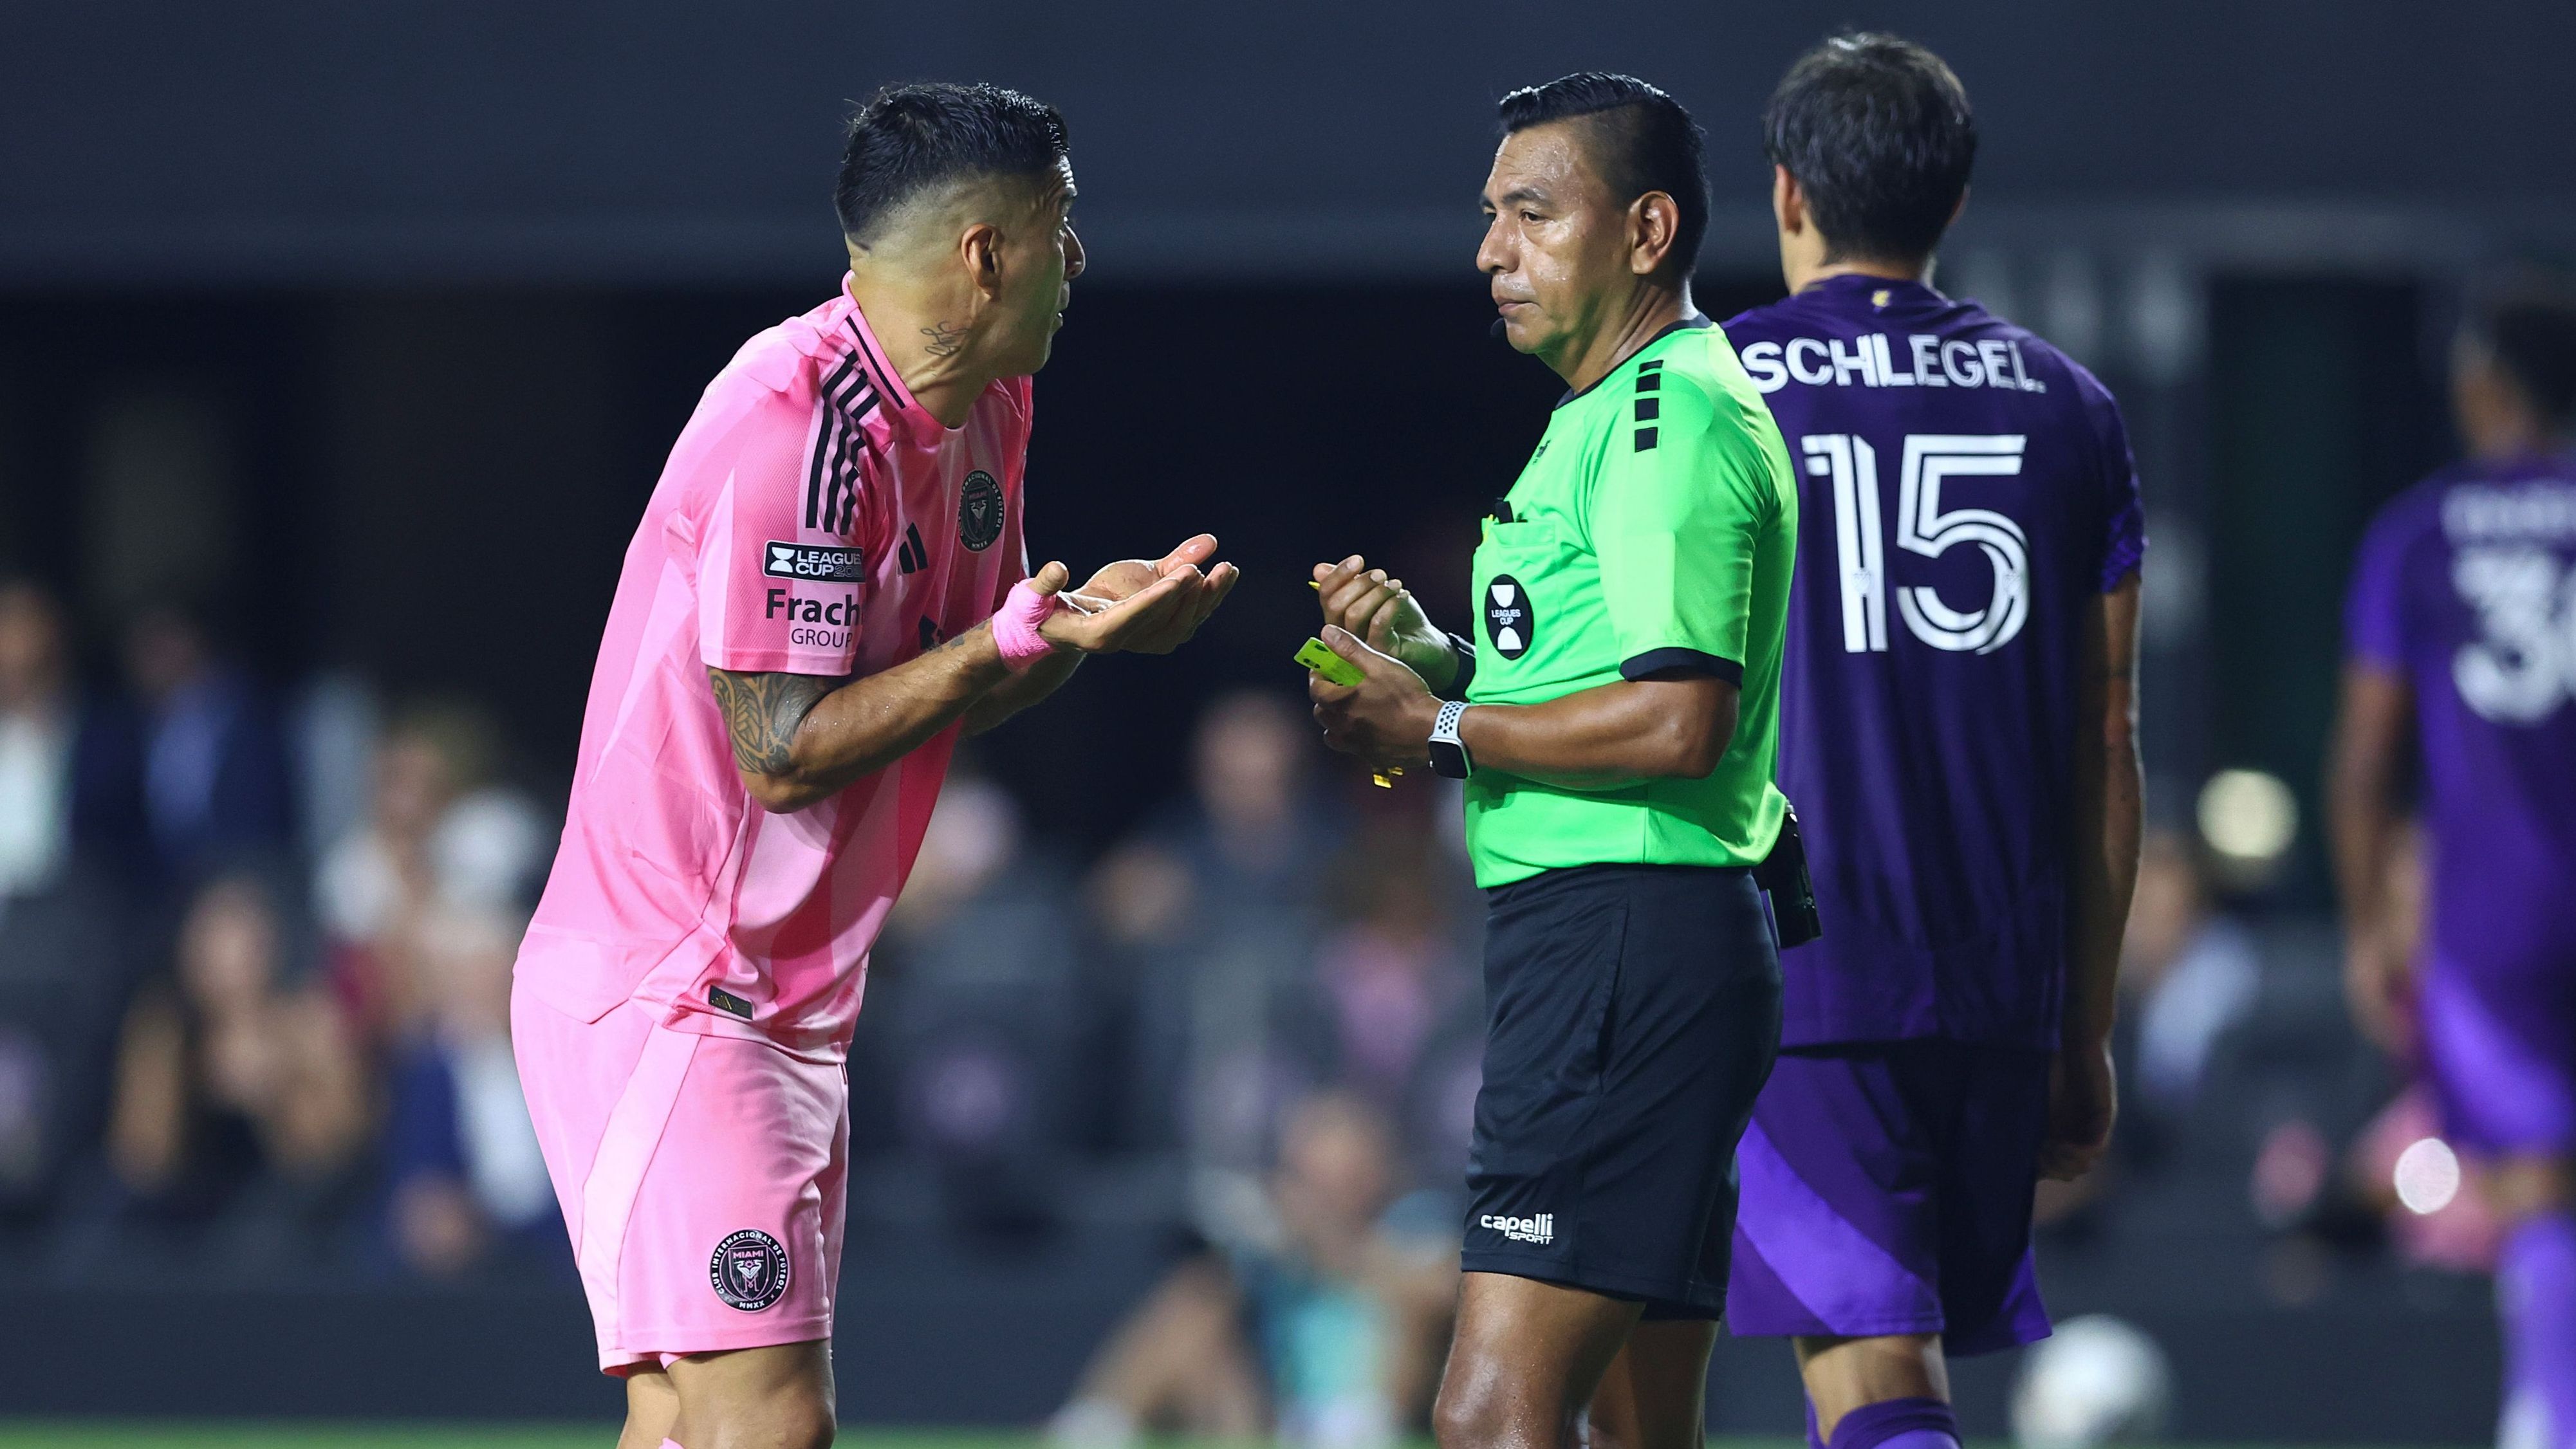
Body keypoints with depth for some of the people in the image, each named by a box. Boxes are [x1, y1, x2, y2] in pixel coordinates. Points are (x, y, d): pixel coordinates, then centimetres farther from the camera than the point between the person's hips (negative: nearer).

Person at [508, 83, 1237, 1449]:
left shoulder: (983, 411, 9)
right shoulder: (791, 424, -20)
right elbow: (784, 751, -20)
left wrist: (1082, 619, 0)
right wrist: (1015, 640, -23)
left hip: (788, 1007, 10)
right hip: (664, 996, -10)